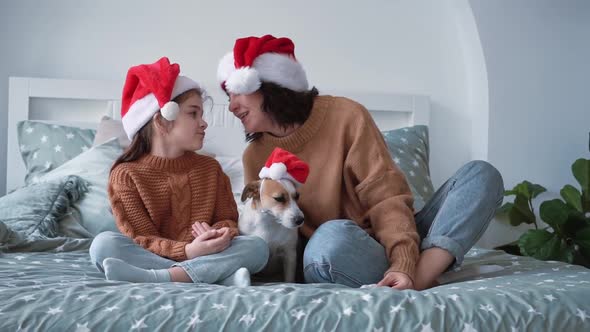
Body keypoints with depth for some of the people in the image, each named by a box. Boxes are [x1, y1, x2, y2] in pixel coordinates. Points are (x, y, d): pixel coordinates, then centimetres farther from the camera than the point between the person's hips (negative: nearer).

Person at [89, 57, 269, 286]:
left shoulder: (210, 168, 10)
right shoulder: (126, 174, -3)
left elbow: (228, 219, 8)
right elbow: (140, 240, -10)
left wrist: (220, 235, -18)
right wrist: (186, 251, -28)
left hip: (208, 254, 3)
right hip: (150, 258, -2)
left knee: (257, 246, -23)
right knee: (103, 244, -29)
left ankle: (154, 277, -36)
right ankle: (218, 274, -36)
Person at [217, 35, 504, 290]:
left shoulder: (345, 115, -6)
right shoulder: (254, 157, 4)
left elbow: (385, 197, -12)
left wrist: (404, 263, -28)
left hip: (385, 243, 2)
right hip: (327, 257, -2)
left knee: (480, 174, -17)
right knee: (333, 236, -39)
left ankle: (417, 276, -35)